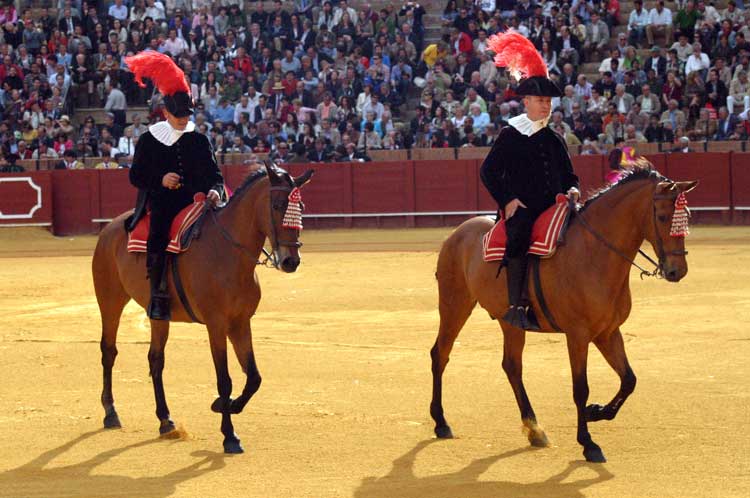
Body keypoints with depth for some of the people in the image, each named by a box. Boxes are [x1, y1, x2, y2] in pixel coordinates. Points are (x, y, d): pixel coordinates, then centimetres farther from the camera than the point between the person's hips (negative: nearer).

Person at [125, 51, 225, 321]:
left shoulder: (200, 141, 14)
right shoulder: (149, 140, 9)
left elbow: (214, 175, 13)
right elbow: (136, 176, 9)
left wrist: (215, 191, -11)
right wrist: (161, 180, -10)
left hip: (195, 204, 2)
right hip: (161, 204, -2)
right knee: (158, 237, -32)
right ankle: (158, 295, -27)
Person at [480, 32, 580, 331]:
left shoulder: (555, 141, 20)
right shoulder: (510, 136, 6)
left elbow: (569, 176, 26)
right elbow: (488, 171, 4)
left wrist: (573, 190, 3)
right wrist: (507, 200, -8)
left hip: (552, 209, 5)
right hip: (520, 209, -5)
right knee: (520, 239, -36)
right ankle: (516, 306, -33)